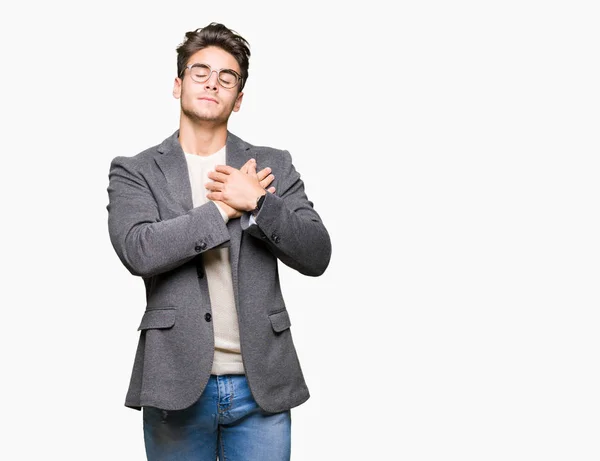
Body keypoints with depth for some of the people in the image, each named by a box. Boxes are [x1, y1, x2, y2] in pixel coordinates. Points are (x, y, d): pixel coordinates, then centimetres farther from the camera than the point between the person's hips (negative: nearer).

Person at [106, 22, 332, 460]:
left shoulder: (273, 165, 8)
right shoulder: (135, 172, 3)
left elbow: (317, 255, 0)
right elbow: (138, 251, -14)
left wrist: (257, 203, -14)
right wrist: (224, 208, -11)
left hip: (262, 386, 2)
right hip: (176, 386, -1)